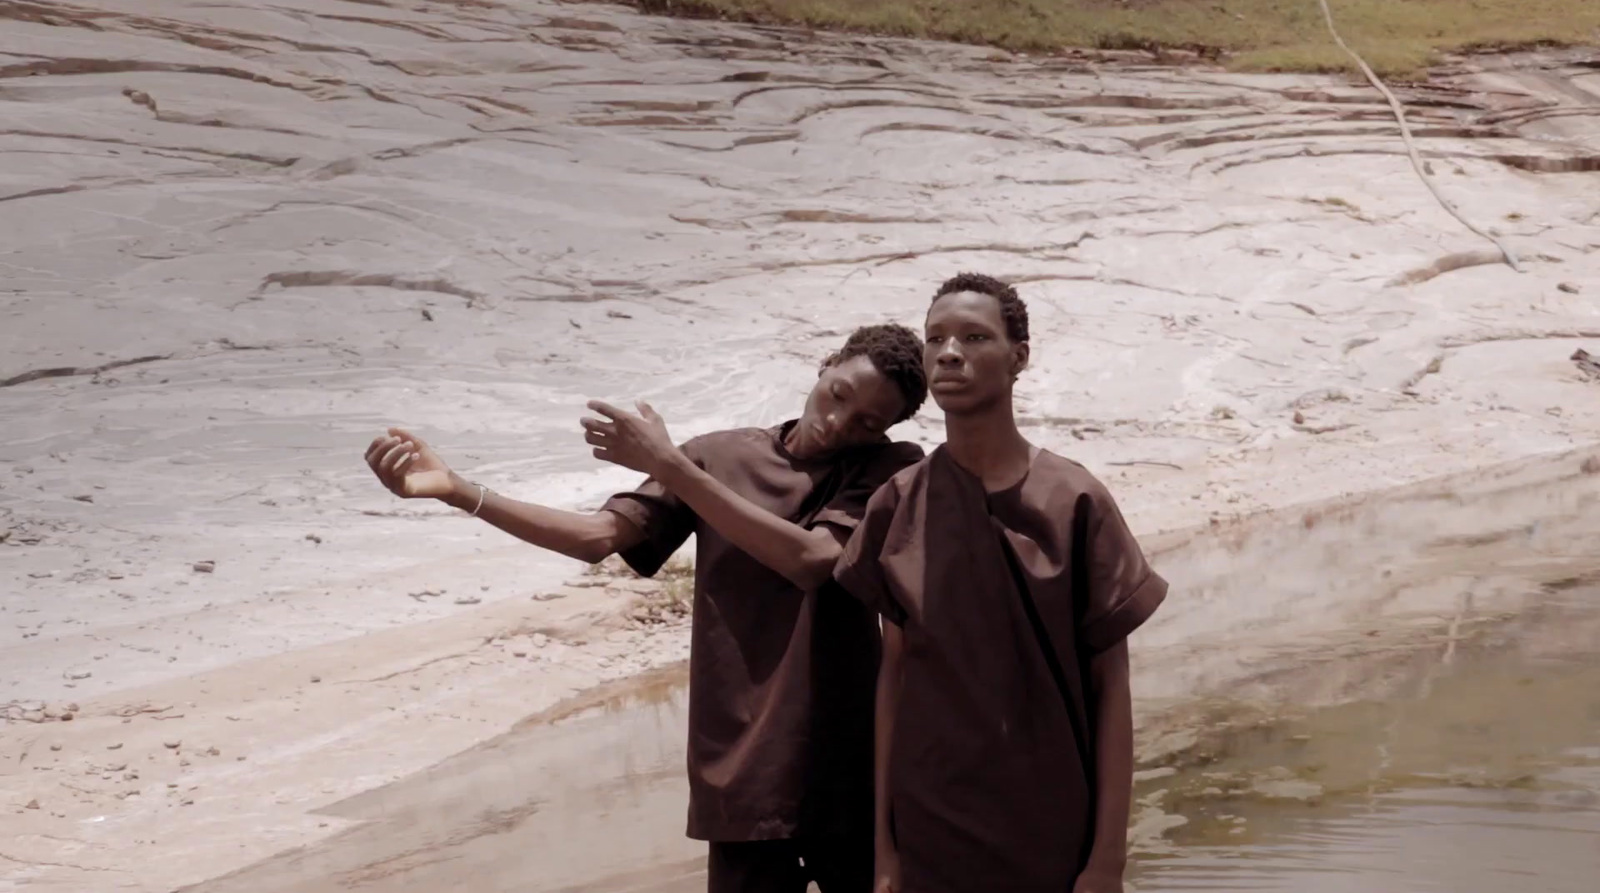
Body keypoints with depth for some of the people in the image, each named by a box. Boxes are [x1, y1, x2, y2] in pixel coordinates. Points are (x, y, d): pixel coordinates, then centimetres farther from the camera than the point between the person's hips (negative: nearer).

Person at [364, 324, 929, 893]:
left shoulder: (894, 472, -2)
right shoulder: (723, 457, 5)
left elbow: (811, 559, -18)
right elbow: (597, 535, -2)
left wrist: (670, 467, -16)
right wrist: (457, 491, -15)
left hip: (848, 770, -1)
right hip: (747, 767, 1)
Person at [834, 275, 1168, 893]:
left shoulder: (1075, 502, -6)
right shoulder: (896, 508, 0)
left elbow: (1110, 683, -4)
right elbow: (894, 674, 4)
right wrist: (883, 843, 3)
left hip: (1053, 832, -2)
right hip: (930, 830, 2)